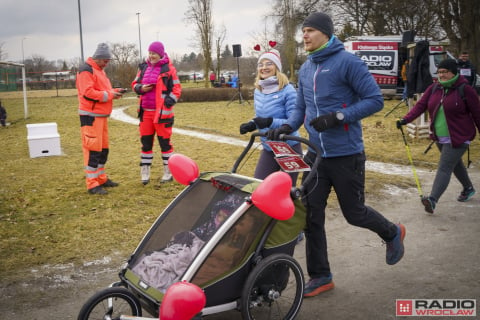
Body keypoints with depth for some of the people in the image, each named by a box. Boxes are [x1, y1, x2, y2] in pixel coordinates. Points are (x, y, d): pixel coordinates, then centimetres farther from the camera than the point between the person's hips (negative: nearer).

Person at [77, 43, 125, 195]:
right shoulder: (86, 70, -12)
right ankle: (92, 184, -4)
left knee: (103, 148, 14)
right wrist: (110, 95, -17)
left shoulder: (100, 70, 19)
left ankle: (101, 178, 25)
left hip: (101, 115, 10)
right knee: (93, 149, -8)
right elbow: (88, 93, -21)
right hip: (90, 116, -10)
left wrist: (114, 91, 5)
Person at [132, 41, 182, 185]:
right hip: (146, 112, 5)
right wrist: (141, 88, -5)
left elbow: (176, 89, -4)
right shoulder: (143, 67, 11)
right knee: (146, 142, 8)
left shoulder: (168, 69, -3)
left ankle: (168, 171, 13)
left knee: (164, 142, 2)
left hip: (162, 112, -4)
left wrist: (169, 102, -16)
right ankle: (145, 171, 17)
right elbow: (135, 84, 18)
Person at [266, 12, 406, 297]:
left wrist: (337, 117, -23)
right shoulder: (305, 69, 10)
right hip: (316, 154, 6)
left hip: (346, 155, -6)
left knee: (354, 213, 8)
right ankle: (320, 276, 18)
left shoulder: (348, 62, -11)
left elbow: (375, 100, -13)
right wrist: (287, 127, -2)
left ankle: (393, 233, 39)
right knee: (312, 215, 4)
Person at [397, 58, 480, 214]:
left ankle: (433, 200, -24)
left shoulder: (465, 90, -12)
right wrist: (405, 120, -21)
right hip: (440, 138, 7)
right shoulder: (433, 89, 2)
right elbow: (420, 105, -7)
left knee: (445, 168, -15)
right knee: (455, 164, 23)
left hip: (458, 138, -6)